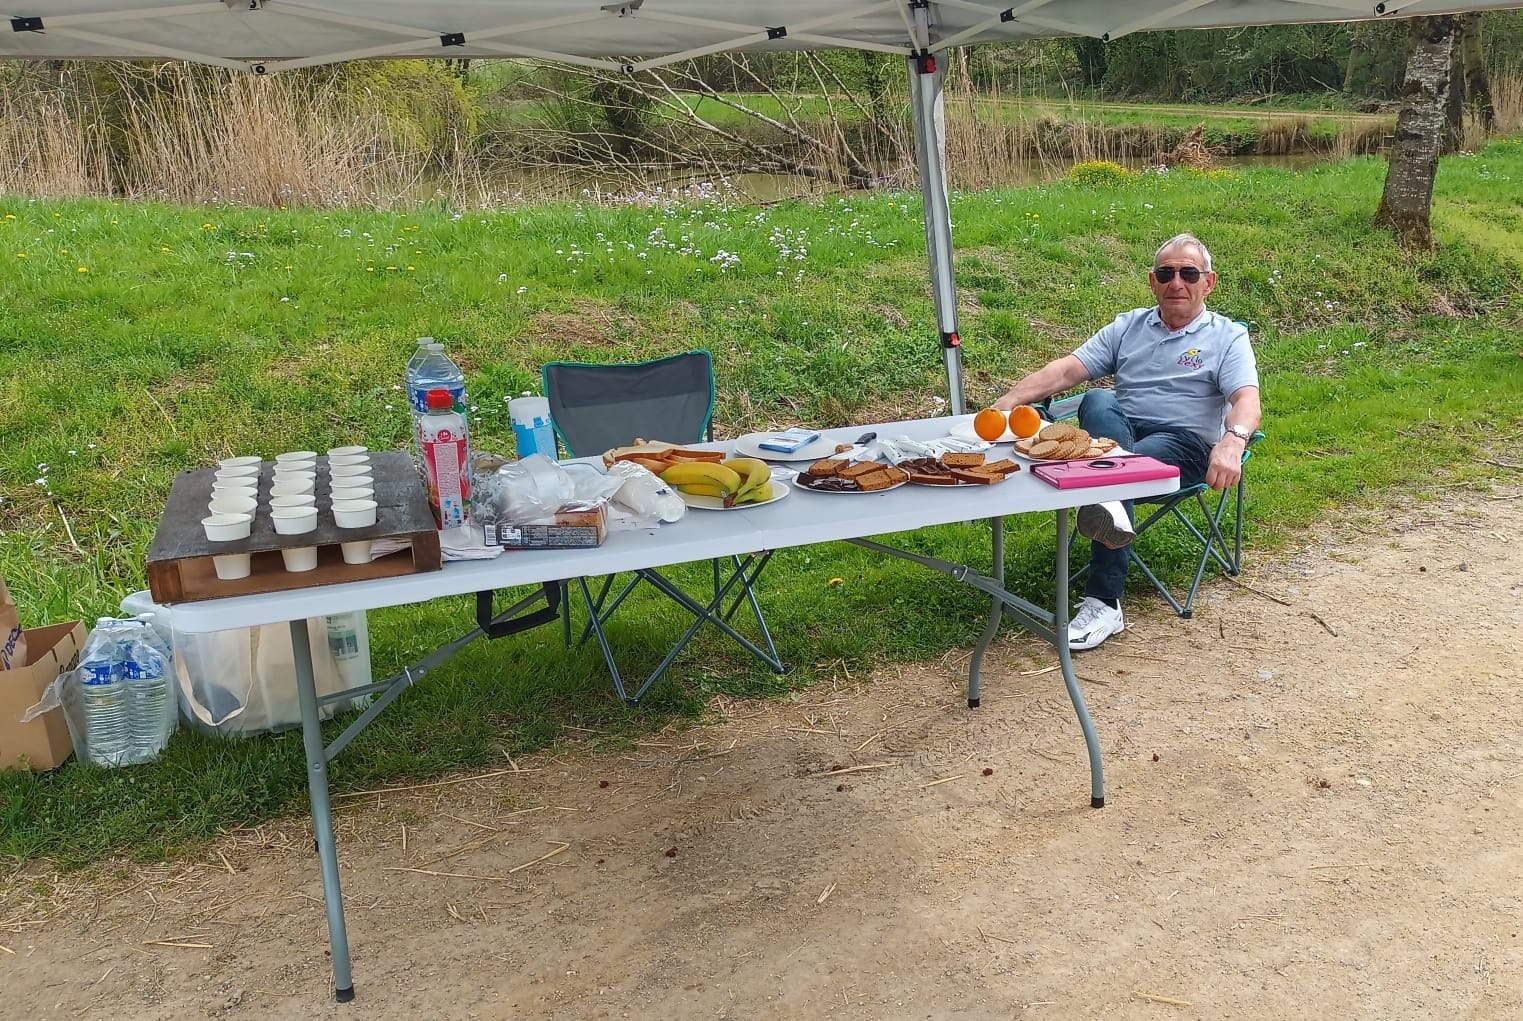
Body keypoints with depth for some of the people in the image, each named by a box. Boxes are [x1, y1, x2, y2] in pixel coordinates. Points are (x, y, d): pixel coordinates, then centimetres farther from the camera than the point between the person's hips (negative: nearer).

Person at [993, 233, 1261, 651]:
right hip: (1120, 434, 3)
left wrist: (1231, 442, -37)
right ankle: (1109, 507, -57)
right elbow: (1066, 370, 6)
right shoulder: (1128, 326, 18)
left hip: (1184, 446, -3)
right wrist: (1009, 400, -12)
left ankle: (1104, 603, -49)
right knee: (1097, 401, -32)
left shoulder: (1227, 337, 6)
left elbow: (1246, 400, -12)